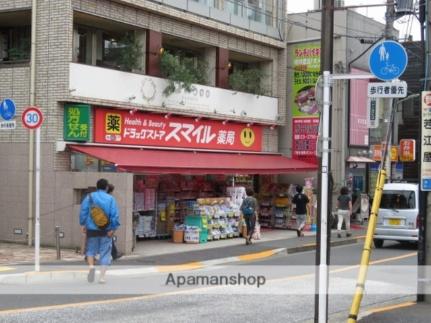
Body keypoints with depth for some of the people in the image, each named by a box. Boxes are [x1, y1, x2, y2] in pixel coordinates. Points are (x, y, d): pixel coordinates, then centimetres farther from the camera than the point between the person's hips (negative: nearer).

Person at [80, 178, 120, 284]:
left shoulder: (89, 197, 1)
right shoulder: (110, 199, -3)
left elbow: (83, 211, -6)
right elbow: (115, 215, -10)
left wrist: (83, 225, 1)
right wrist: (113, 229, -8)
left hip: (92, 229, 1)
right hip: (106, 231, -1)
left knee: (91, 250, 18)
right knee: (105, 253, 7)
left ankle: (91, 266, -9)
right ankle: (102, 277, 2)